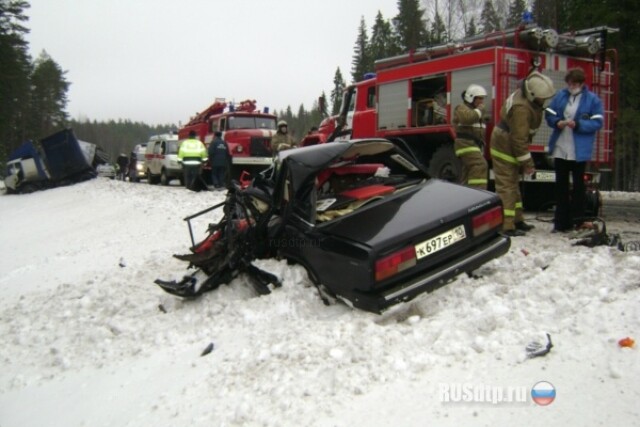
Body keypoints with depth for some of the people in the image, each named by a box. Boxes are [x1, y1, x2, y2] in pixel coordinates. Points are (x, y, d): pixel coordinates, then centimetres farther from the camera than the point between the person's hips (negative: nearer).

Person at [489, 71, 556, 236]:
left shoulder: (527, 98, 2)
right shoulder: (521, 108, -29)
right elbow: (519, 139, -27)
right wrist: (527, 163, -20)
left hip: (510, 147, 10)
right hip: (504, 148, -10)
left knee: (513, 185, 16)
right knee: (506, 187, -9)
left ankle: (517, 220, 27)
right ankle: (506, 226, -8)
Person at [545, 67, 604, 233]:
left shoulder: (593, 100, -4)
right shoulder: (560, 96, 6)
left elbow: (597, 122, -10)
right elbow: (549, 114, 7)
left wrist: (578, 125, -22)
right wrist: (557, 122, -13)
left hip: (579, 151, -4)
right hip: (560, 149, 4)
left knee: (578, 185, 6)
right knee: (561, 185, 8)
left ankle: (578, 220, 16)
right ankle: (561, 222, 16)